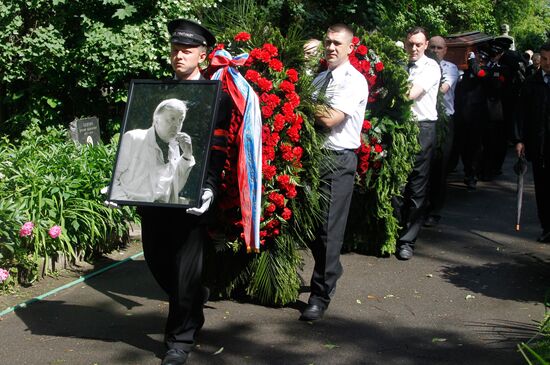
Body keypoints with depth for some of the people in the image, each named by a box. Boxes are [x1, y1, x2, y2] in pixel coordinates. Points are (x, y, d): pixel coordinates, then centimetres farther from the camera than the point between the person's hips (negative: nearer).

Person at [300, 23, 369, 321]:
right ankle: (330, 274, 35)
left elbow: (330, 119, -19)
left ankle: (321, 295, 5)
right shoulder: (320, 78, 15)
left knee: (328, 228, -5)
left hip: (338, 162, -7)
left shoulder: (354, 81, -9)